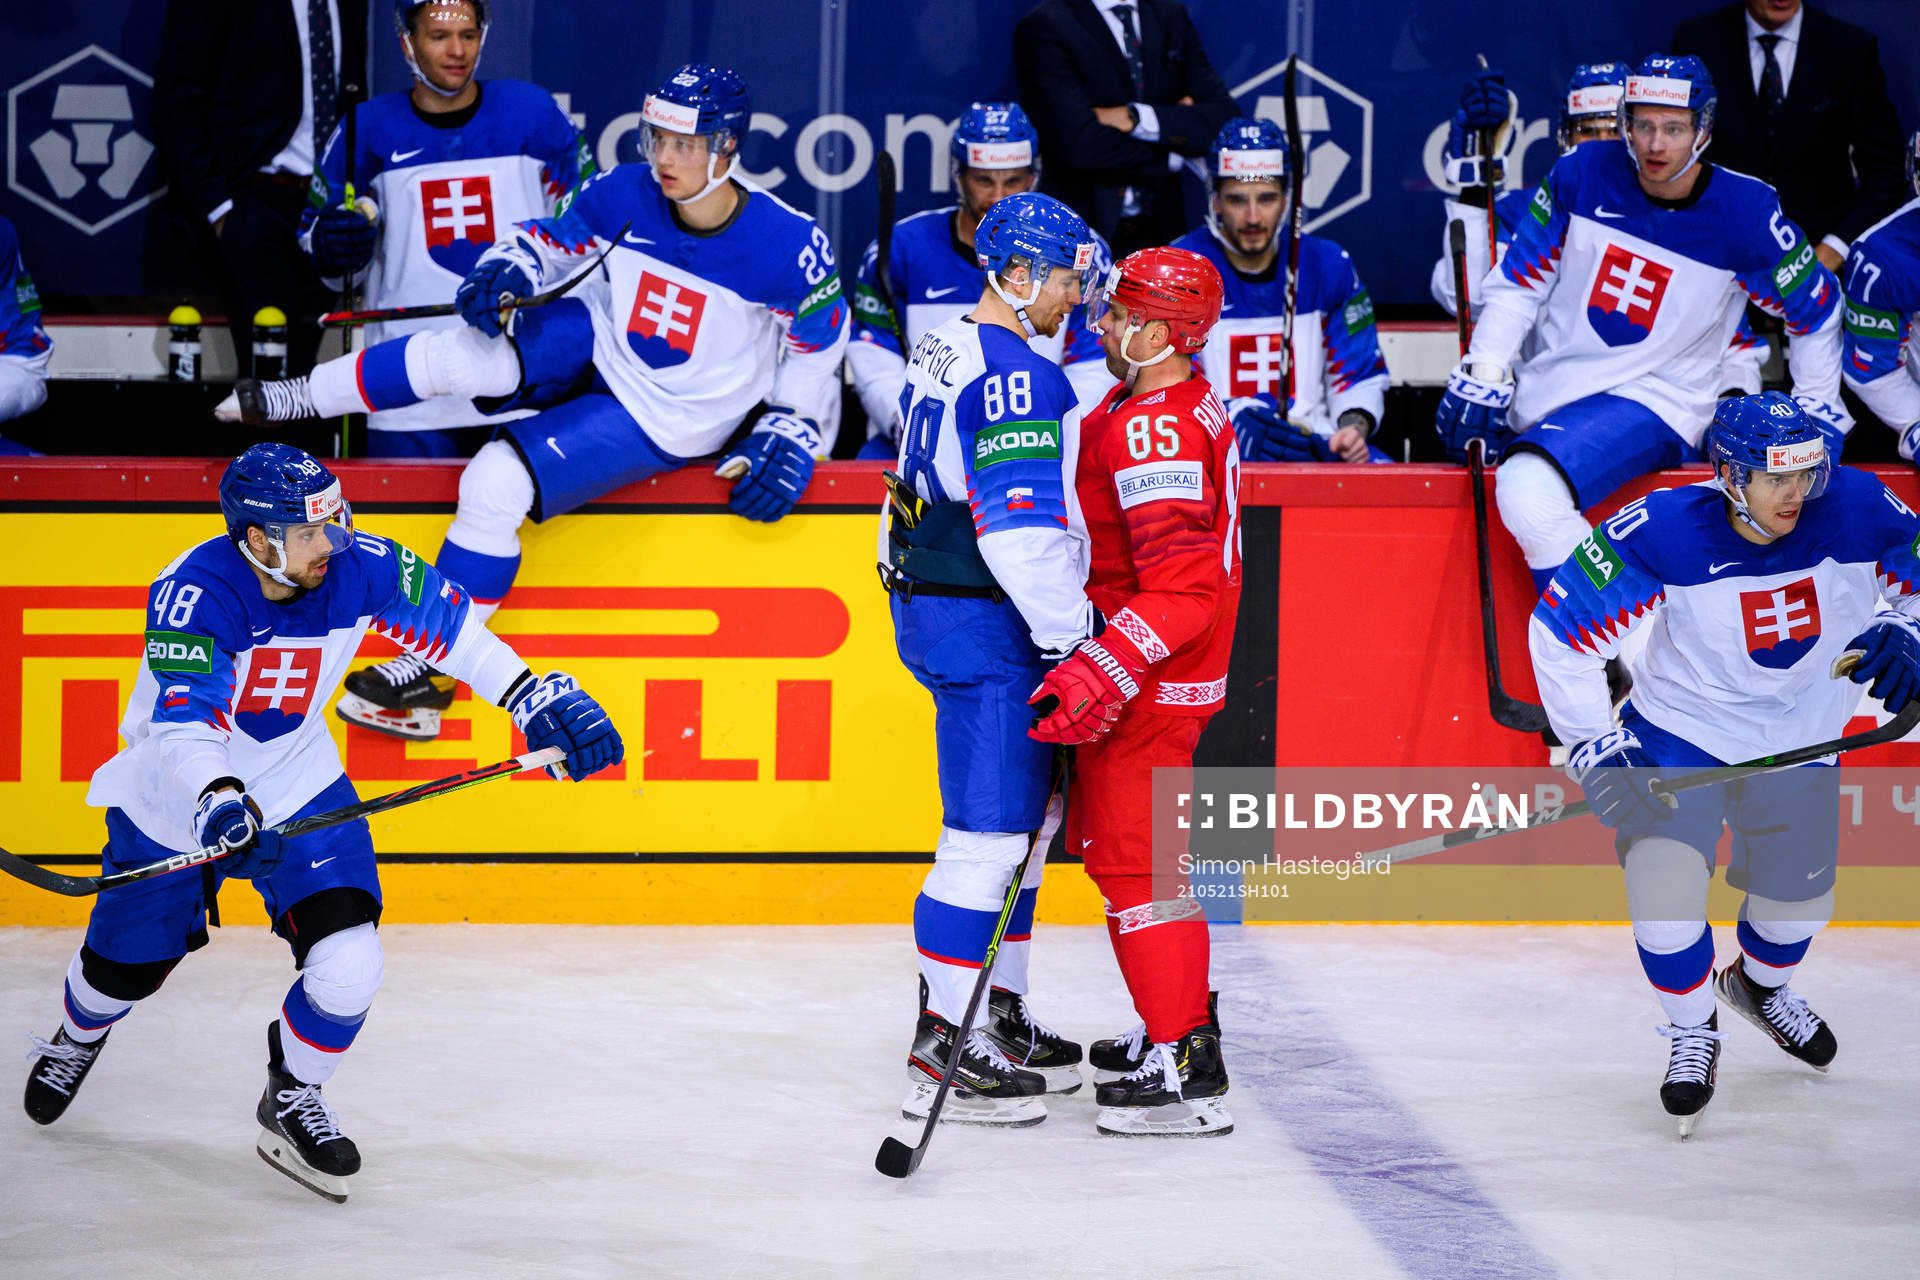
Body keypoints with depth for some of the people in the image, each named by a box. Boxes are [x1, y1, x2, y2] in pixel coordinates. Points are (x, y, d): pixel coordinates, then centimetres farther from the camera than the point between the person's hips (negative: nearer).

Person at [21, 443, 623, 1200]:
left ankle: (291, 1102, 14)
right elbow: (184, 718, -42)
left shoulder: (358, 568, -20)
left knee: (348, 961, -14)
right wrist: (217, 799, -60)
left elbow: (446, 622, -6)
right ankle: (80, 1036, 52)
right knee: (127, 966, 13)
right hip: (176, 797, -2)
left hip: (297, 788, 3)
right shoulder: (195, 593, -32)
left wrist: (535, 697, -11)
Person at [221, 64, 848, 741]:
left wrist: (789, 432, -10)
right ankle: (292, 399, 3)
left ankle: (430, 670, -8)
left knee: (497, 483, -21)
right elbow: (551, 240, 6)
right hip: (594, 352, 4)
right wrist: (507, 268, -15)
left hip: (666, 424, -4)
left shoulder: (788, 244, -21)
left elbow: (818, 344, -5)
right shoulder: (622, 196, -12)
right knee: (462, 354, -23)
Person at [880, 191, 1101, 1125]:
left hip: (929, 596, 11)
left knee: (1029, 808, 18)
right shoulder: (1018, 374, -18)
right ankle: (943, 1046, -9)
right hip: (982, 624, -11)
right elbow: (1021, 525, -24)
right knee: (991, 828, -10)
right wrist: (1071, 635, -20)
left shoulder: (944, 351, 14)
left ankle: (1000, 1016, 25)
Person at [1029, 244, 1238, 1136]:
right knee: (1118, 841, 22)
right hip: (1153, 674, 11)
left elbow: (1181, 585, -30)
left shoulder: (1154, 429, -22)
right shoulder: (1190, 408, 12)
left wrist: (1102, 673, -34)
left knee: (1133, 859, -9)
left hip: (1151, 684, -11)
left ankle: (1186, 1070, -9)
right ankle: (1180, 1025, 32)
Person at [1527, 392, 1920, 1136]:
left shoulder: (1855, 510, -22)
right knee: (1664, 879, -18)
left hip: (1800, 739, 3)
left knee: (1796, 898, 14)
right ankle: (1692, 1031, 10)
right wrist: (1594, 749, -23)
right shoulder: (1663, 532, -30)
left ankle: (1760, 987, 51)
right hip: (1680, 732, -3)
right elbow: (1559, 629, -22)